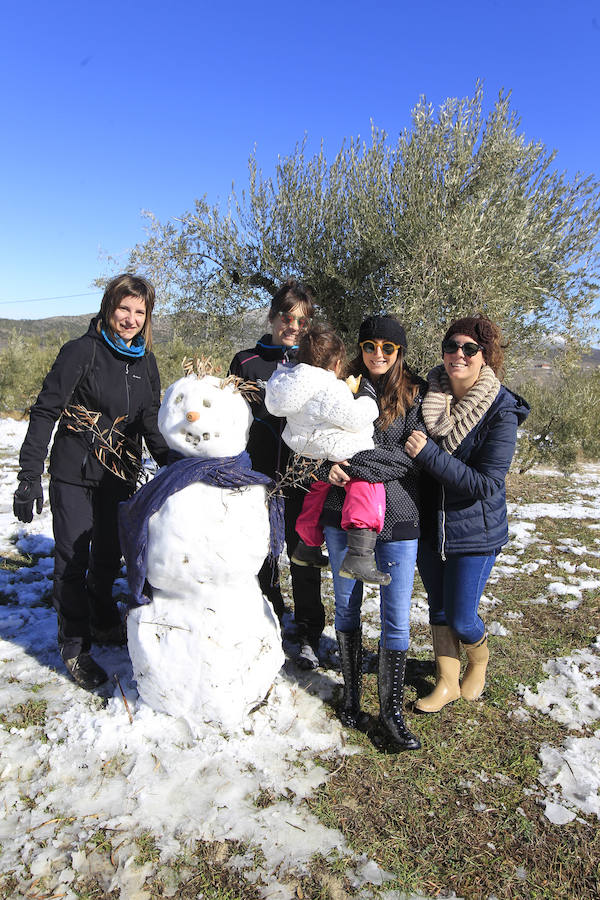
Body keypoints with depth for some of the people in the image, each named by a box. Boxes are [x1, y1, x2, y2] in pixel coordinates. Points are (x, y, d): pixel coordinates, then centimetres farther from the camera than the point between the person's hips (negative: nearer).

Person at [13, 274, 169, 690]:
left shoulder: (145, 361, 6)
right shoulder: (82, 351, -11)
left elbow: (150, 421, 14)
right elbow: (45, 412, -12)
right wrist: (29, 476, -16)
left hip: (121, 476, 5)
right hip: (74, 474, -5)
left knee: (109, 557, 18)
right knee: (73, 560, 2)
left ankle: (104, 624, 40)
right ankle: (75, 648, 18)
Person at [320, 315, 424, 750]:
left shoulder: (414, 395, 0)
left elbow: (412, 456, -11)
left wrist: (356, 463, -20)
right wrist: (329, 465, -11)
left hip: (396, 519, -2)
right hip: (343, 515, 2)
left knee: (397, 619, 3)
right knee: (347, 606, 14)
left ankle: (392, 709, 22)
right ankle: (352, 691, 34)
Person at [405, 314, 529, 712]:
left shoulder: (501, 411, -17)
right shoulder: (426, 395, -4)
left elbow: (486, 485, -22)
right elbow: (400, 443, 10)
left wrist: (427, 453, -28)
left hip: (475, 530, -4)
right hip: (429, 525, 4)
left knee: (461, 618, 6)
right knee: (438, 609, 16)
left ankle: (479, 663, 40)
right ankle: (448, 683, 38)